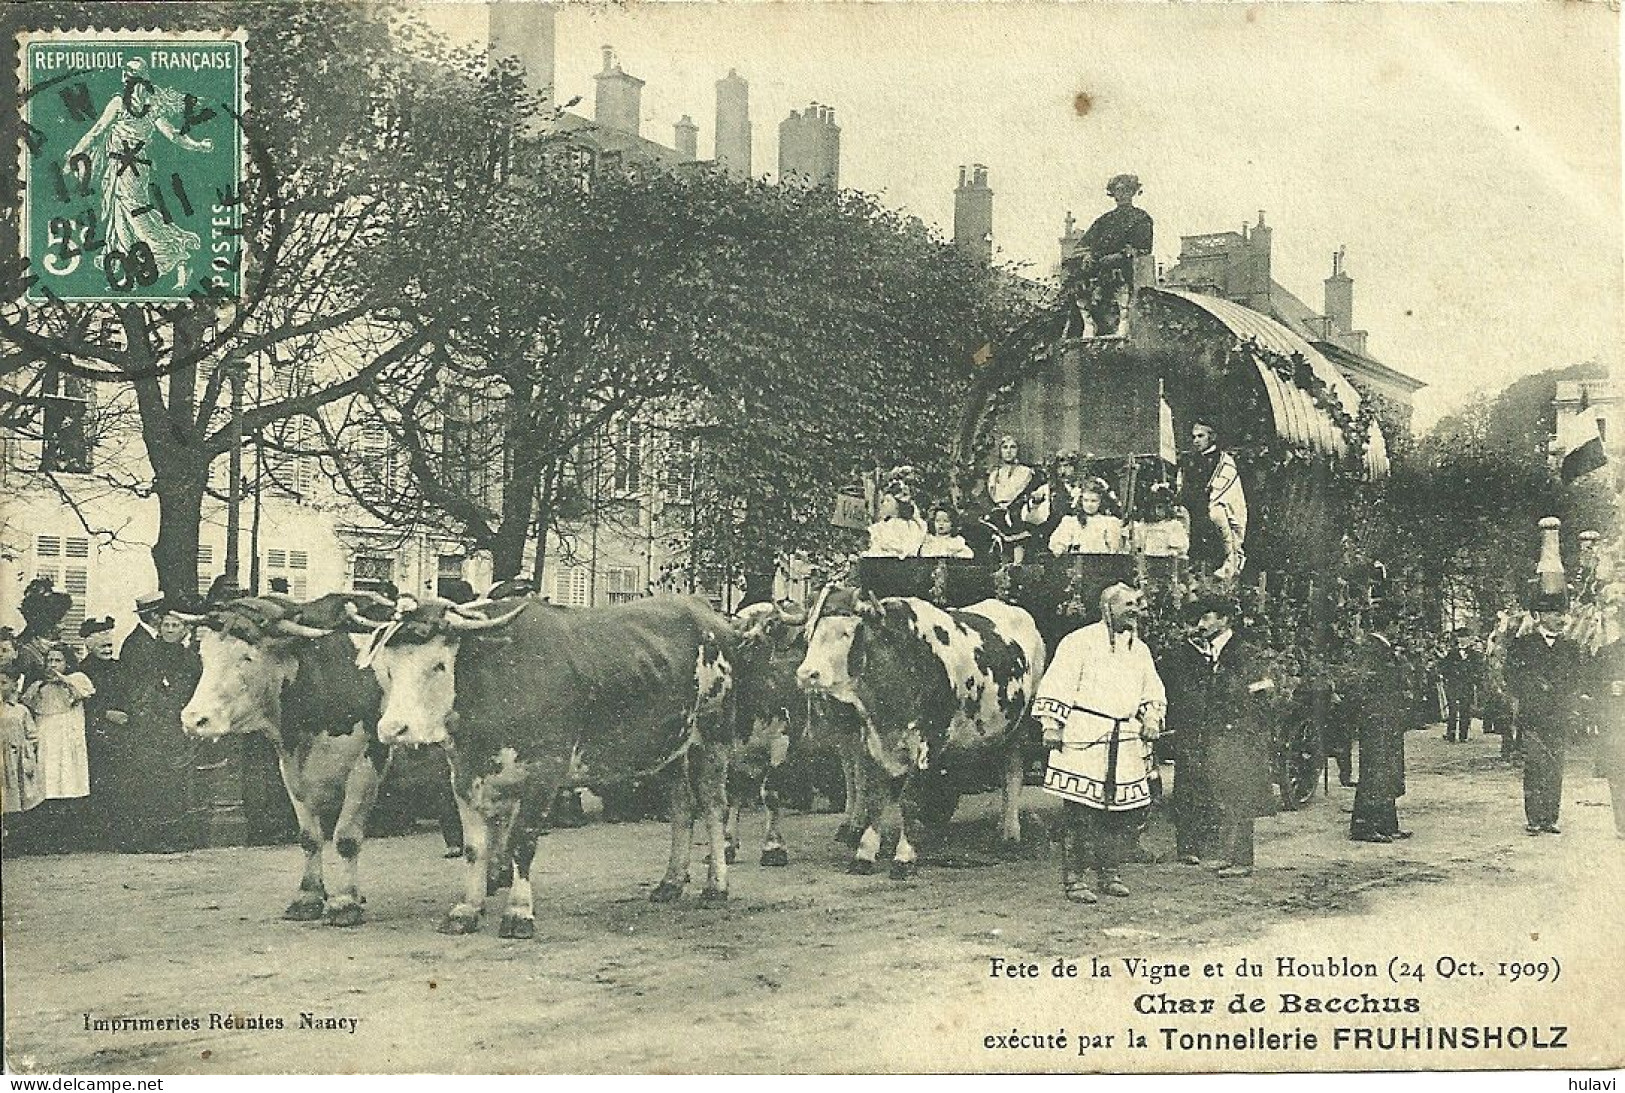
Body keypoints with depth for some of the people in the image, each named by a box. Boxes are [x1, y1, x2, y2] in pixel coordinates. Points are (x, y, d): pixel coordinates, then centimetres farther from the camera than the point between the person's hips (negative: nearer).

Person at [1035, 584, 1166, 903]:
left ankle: (1111, 873, 18)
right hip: (1083, 738, -6)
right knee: (1081, 811, -7)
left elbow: (1153, 691, 27)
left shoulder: (1140, 650, 20)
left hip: (1127, 742, 6)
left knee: (1129, 810, 4)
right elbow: (1057, 685, -5)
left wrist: (1151, 717, 10)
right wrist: (1051, 724, -11)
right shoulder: (1080, 642, -1)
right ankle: (1074, 878, -1)